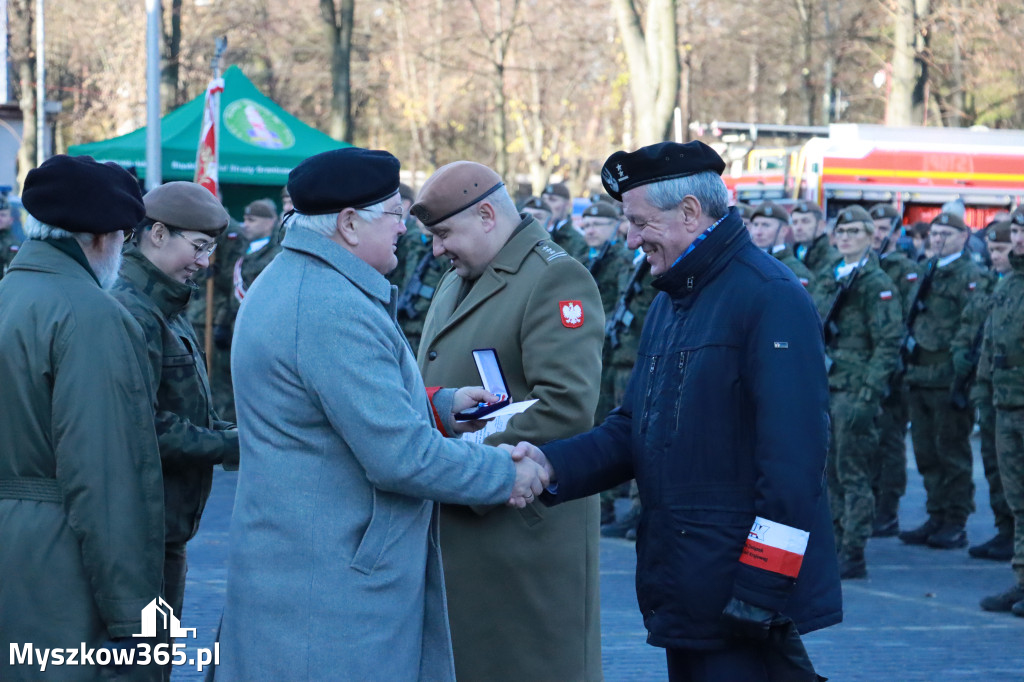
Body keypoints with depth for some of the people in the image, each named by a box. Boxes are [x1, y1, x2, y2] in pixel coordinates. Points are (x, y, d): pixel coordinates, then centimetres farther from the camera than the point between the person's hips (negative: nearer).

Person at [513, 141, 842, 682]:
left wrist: (760, 586, -22)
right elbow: (632, 429, 18)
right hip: (684, 594, 9)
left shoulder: (771, 298, -13)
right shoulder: (669, 304, 19)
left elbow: (792, 455, -19)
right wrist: (553, 465, -2)